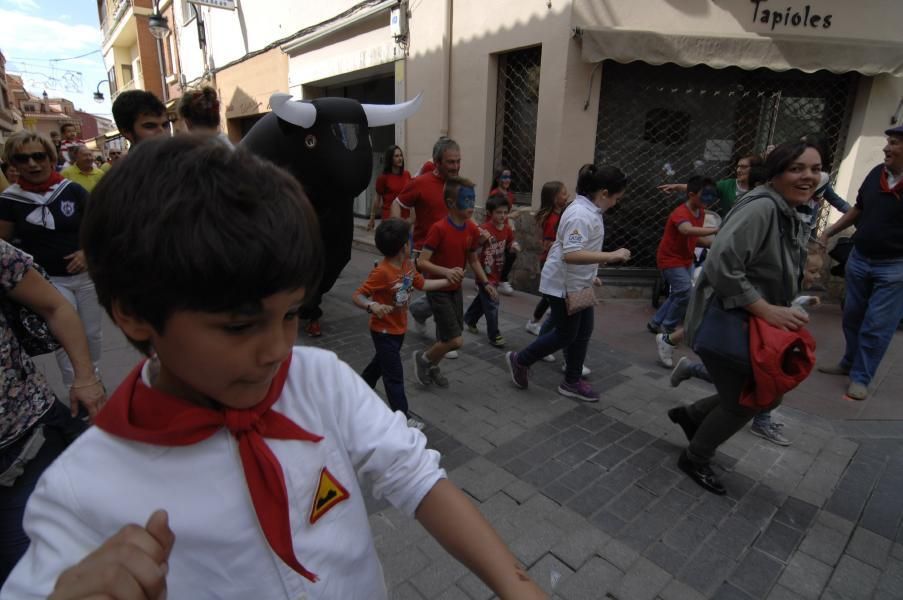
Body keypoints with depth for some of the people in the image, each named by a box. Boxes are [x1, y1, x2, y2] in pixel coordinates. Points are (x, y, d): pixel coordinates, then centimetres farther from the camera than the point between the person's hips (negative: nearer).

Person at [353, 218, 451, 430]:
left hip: (399, 329, 9)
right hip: (384, 332, -9)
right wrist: (372, 306, -45)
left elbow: (422, 284, 10)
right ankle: (402, 416, 14)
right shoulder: (382, 272, -29)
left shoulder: (408, 265, -3)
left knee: (381, 362, 27)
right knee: (395, 375, 1)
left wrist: (448, 280, 10)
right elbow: (357, 295, -26)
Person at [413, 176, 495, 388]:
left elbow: (473, 260, 12)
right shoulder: (439, 229, -21)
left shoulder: (472, 229, -1)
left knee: (446, 338, 14)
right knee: (455, 340, -9)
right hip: (438, 290, -7)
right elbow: (421, 262, -22)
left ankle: (432, 366, 40)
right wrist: (445, 271, -36)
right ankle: (423, 358, 17)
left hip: (456, 289, 7)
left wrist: (485, 283, 1)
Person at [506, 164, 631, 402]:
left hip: (579, 283, 10)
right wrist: (611, 256, -34)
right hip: (563, 285, -10)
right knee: (566, 335, 4)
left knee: (583, 332, 14)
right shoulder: (580, 215, -25)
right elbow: (570, 254, -36)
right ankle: (520, 360, 22)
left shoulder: (590, 210, 7)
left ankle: (572, 382, 28)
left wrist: (591, 274, 22)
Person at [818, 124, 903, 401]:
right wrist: (829, 232, 11)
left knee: (877, 326, 2)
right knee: (852, 317, 17)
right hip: (859, 259, 6)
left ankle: (861, 377, 14)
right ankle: (849, 362, 34)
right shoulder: (876, 174, 0)